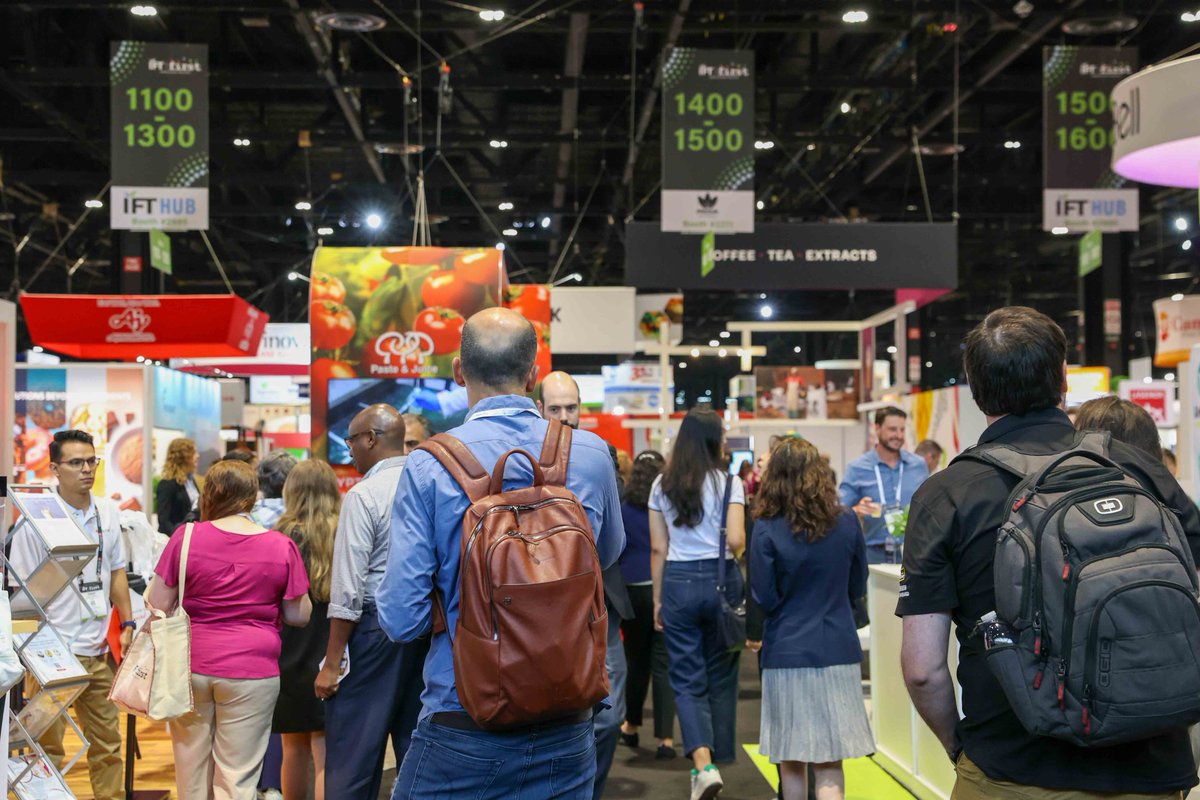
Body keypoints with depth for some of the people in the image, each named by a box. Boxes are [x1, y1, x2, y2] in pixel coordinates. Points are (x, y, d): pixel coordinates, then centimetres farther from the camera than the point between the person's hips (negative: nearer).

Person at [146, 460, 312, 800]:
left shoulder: (186, 538, -5)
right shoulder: (282, 547, -5)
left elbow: (158, 605, -2)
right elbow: (298, 616, 1)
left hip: (191, 666, 1)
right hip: (251, 670, -1)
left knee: (191, 770, 17)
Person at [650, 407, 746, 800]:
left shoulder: (662, 485, 4)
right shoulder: (729, 482, -5)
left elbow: (658, 548, 5)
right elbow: (736, 541, -13)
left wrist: (658, 598, 12)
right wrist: (727, 548, 10)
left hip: (678, 581, 1)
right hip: (721, 580, -1)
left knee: (687, 679, 3)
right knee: (720, 676, 13)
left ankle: (703, 764, -14)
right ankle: (717, 762, 21)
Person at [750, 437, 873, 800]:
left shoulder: (767, 530, -11)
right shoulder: (846, 522, -3)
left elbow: (764, 599, -6)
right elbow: (857, 587, 9)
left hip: (787, 652, -2)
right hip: (838, 651, 2)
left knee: (791, 763, 12)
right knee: (829, 765, 3)